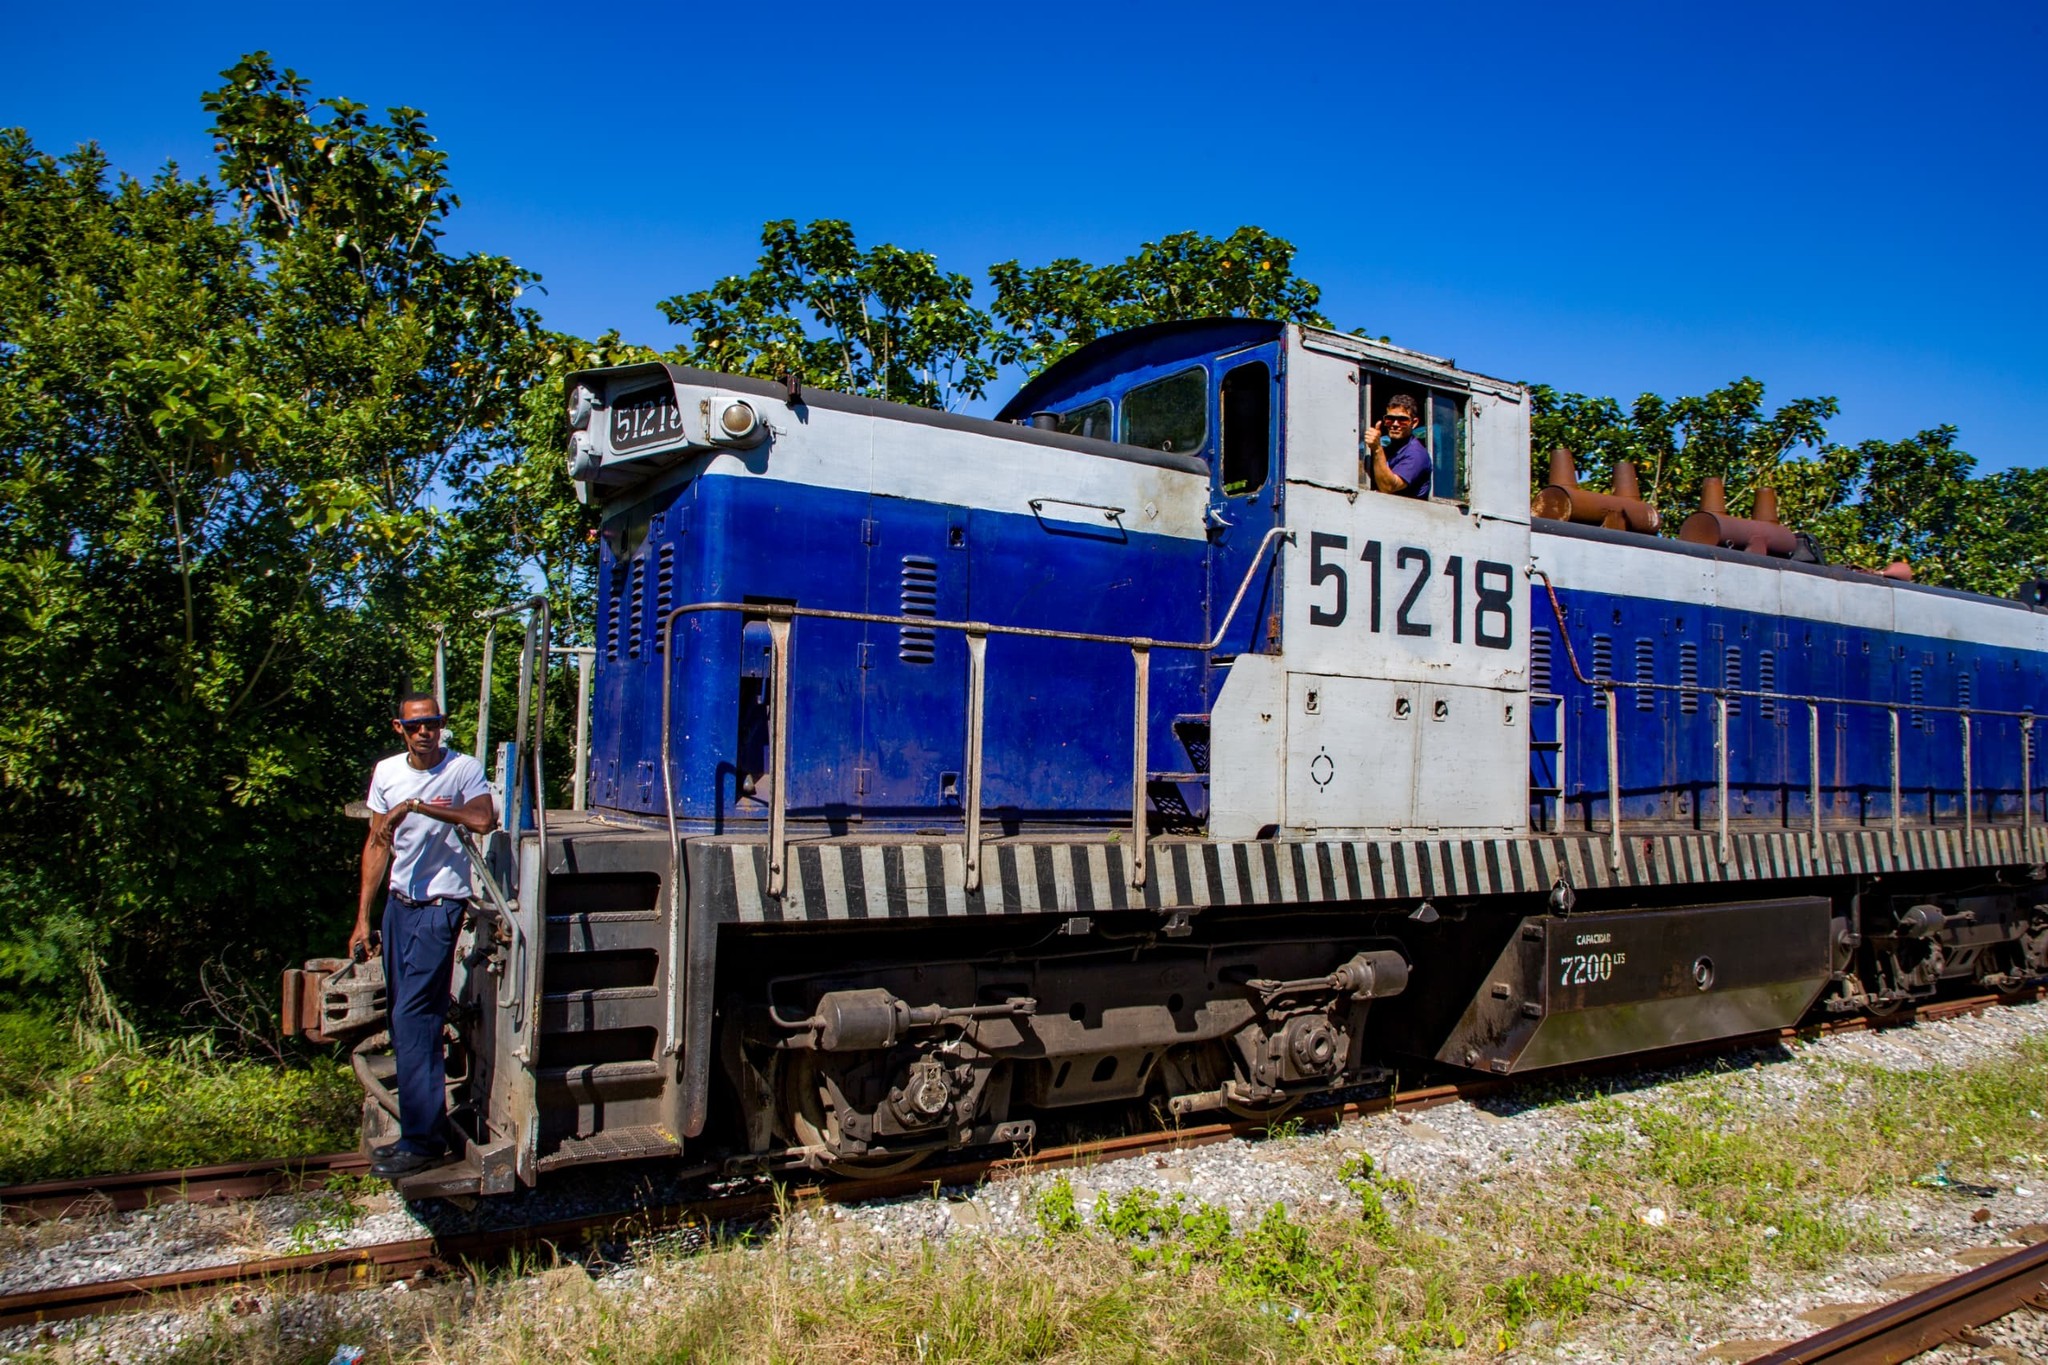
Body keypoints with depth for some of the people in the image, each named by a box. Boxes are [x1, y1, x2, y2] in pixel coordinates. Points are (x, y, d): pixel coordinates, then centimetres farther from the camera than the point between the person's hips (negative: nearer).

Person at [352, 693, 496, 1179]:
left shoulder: (463, 768, -11)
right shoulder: (386, 772, 7)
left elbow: (483, 819, -30)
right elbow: (377, 845, 12)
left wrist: (417, 806, -28)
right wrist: (363, 917, 10)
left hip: (440, 906, -6)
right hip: (399, 903, 6)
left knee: (414, 1019, -9)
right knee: (403, 1021, 10)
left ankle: (423, 1141, -2)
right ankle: (416, 1131, 21)